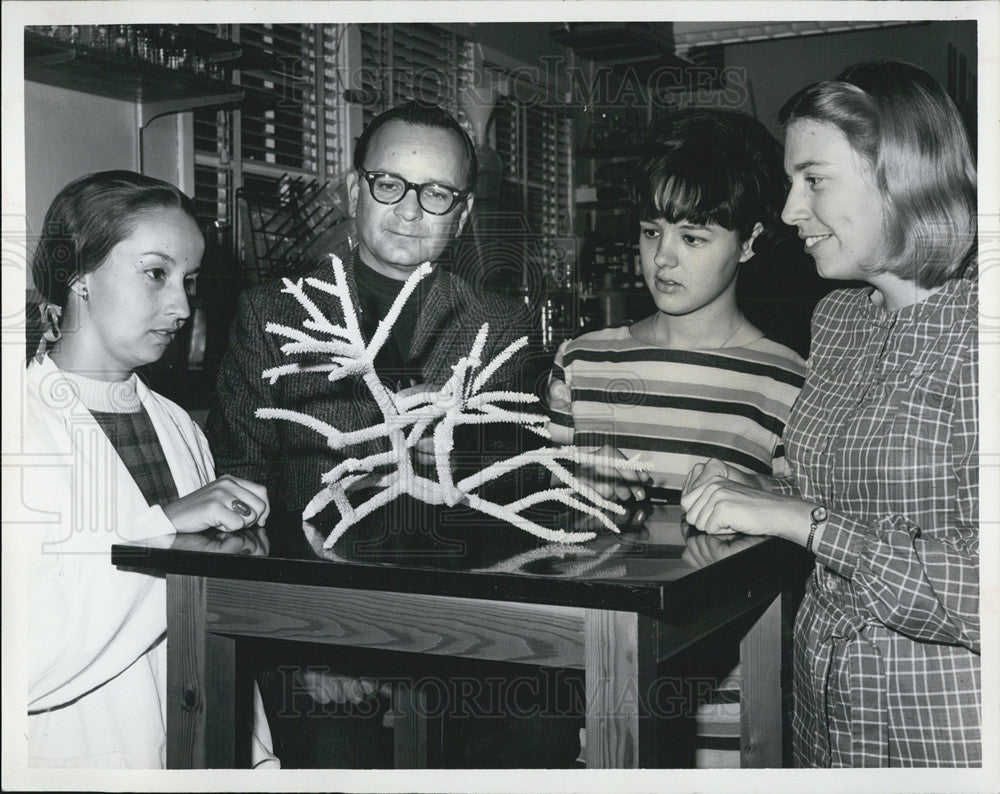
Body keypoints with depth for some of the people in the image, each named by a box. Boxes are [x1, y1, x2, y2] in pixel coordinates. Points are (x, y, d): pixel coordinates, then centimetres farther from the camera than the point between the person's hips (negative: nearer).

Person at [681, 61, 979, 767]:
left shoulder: (971, 328, -18)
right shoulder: (837, 317, 5)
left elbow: (977, 590, -25)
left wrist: (794, 516, -22)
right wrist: (750, 492, -2)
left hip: (941, 720, -7)